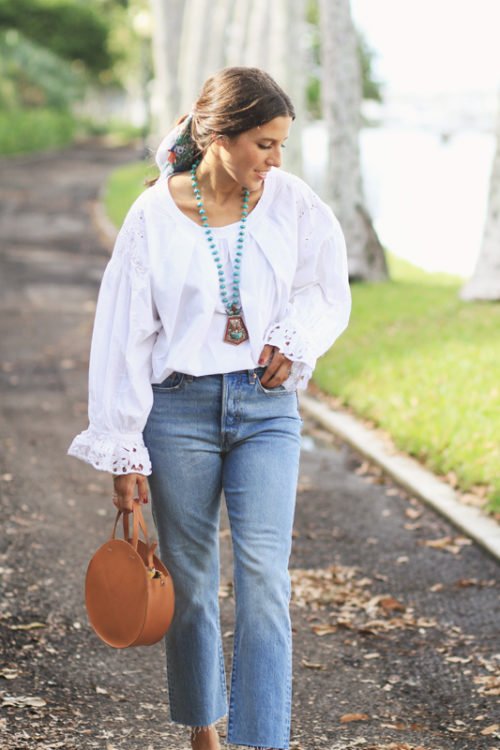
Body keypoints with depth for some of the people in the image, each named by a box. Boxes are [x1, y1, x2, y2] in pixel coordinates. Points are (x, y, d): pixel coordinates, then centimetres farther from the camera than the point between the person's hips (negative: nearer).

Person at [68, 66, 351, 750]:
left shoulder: (291, 203, 0)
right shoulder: (155, 216, -6)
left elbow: (329, 291, 16)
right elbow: (123, 335, -3)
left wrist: (294, 341, -5)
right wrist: (123, 455, -3)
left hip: (267, 407, 1)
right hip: (180, 406, -1)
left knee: (264, 576, -11)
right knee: (189, 580, 9)